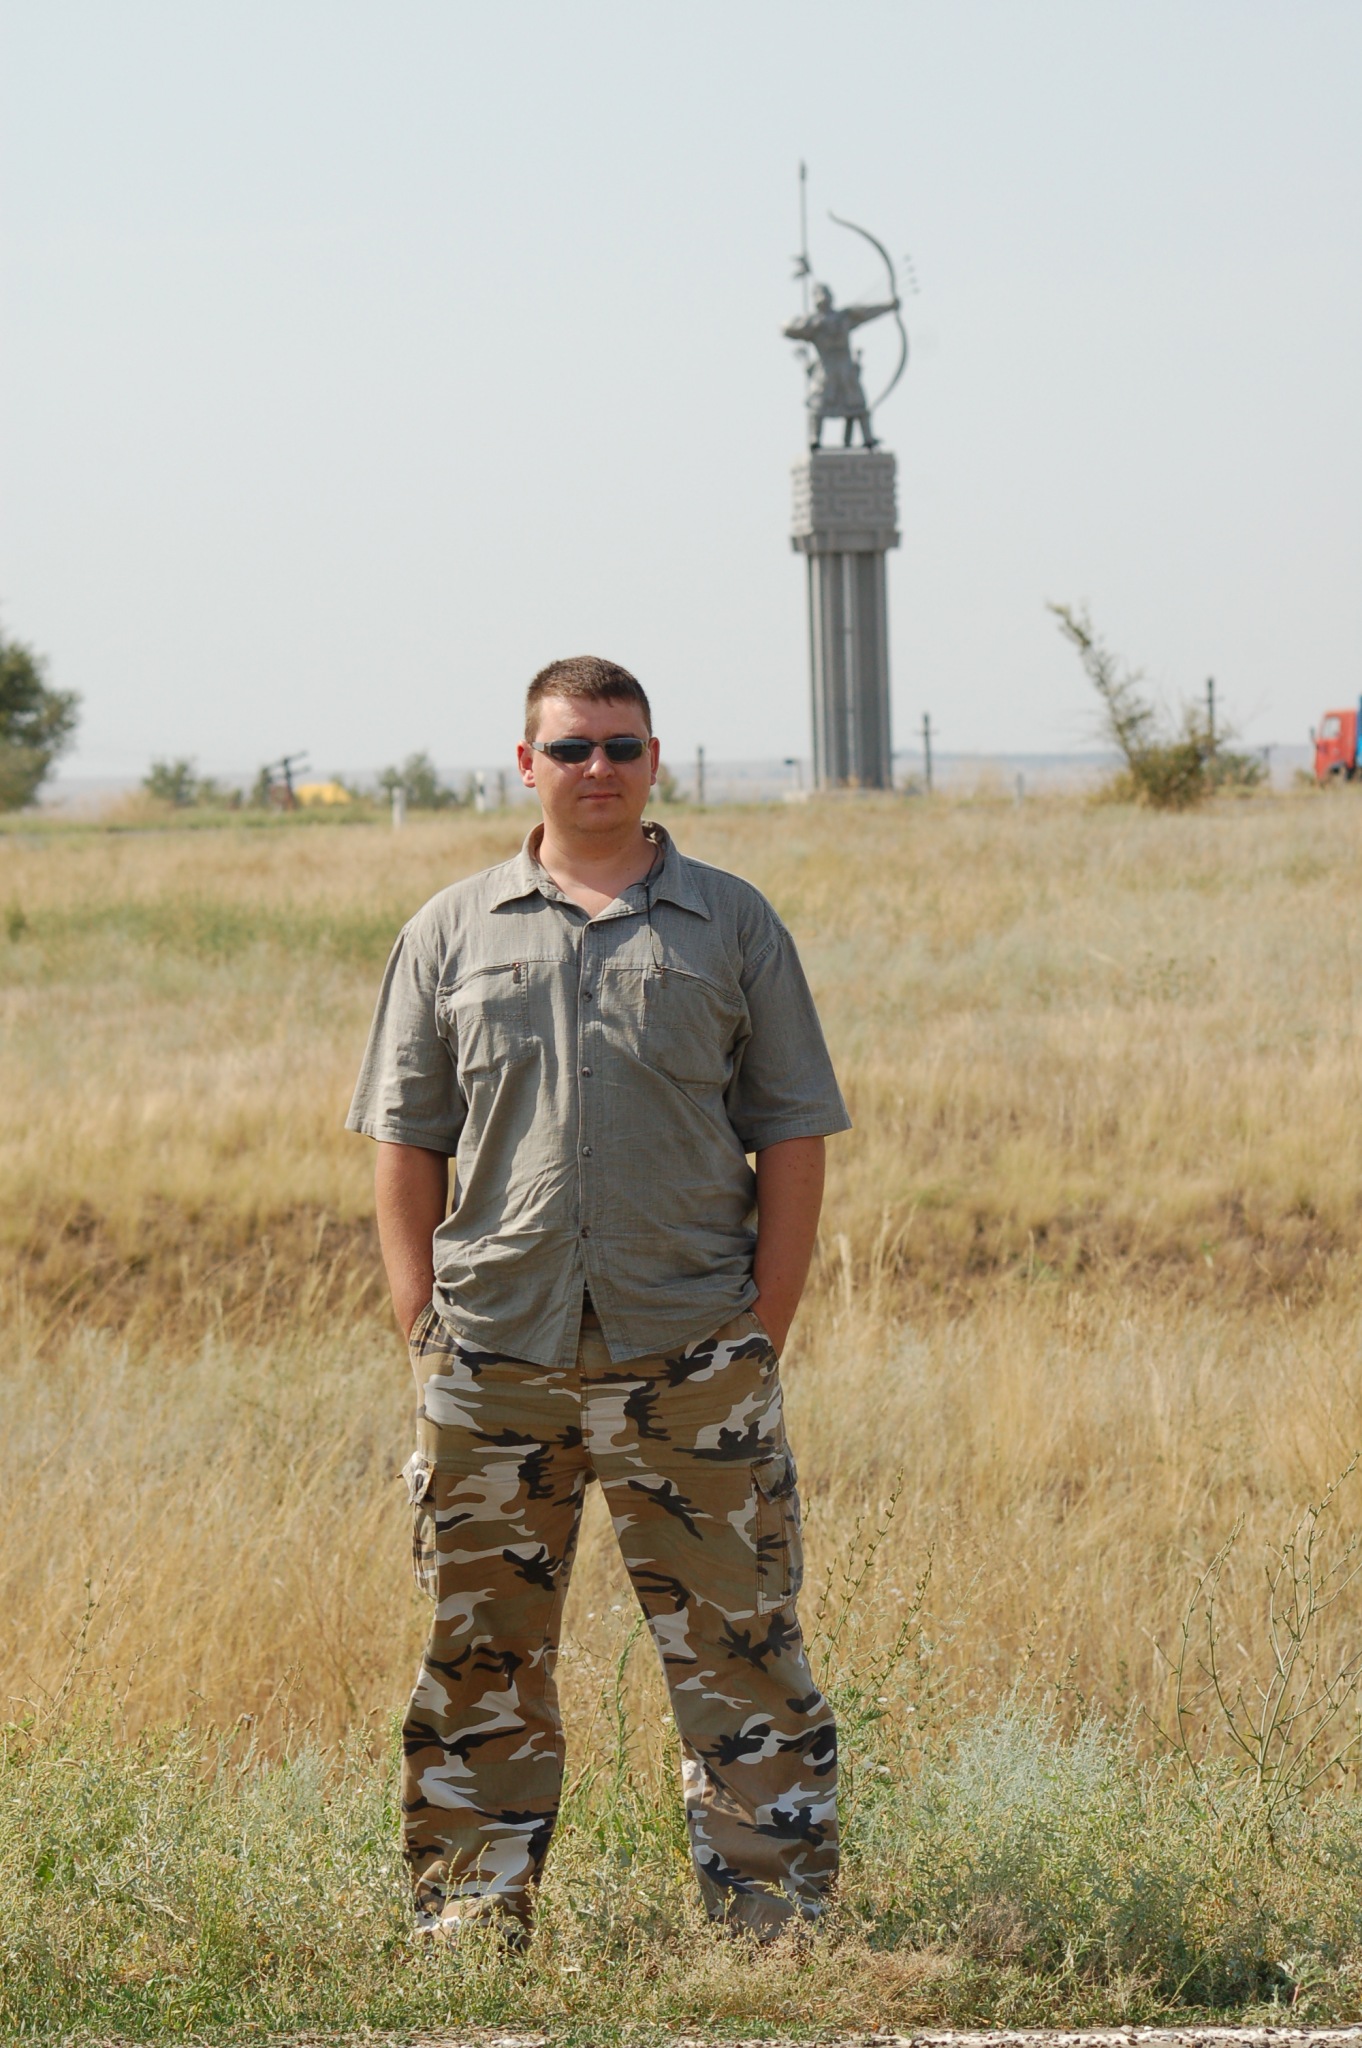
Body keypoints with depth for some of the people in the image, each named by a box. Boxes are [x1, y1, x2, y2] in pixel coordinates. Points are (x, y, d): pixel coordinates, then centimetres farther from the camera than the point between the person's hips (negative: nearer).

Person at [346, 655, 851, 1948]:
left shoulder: (731, 928, 7)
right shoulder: (453, 933, 11)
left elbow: (793, 1138, 6)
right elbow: (406, 1139, 11)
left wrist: (763, 1332, -2)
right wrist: (421, 1328, 1)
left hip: (689, 1360, -1)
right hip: (493, 1357, 1)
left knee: (737, 1644, -2)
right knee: (481, 1649, 5)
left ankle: (773, 1911, 4)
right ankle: (472, 1912, 14)